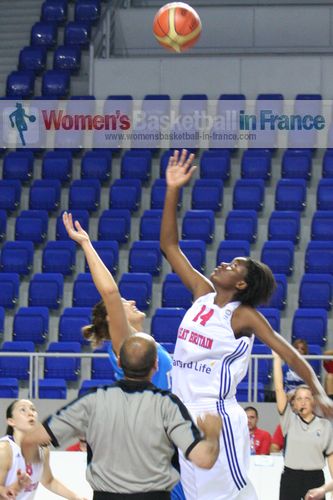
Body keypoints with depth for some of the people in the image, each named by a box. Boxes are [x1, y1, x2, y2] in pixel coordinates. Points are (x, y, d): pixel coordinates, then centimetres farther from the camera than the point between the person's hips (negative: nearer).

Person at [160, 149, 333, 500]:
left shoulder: (244, 317, -8)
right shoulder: (203, 294, 7)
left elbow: (288, 353, -9)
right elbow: (169, 246, 9)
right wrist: (172, 191, 2)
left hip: (216, 415, -7)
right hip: (184, 412, 7)